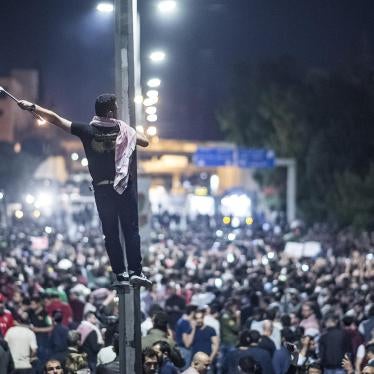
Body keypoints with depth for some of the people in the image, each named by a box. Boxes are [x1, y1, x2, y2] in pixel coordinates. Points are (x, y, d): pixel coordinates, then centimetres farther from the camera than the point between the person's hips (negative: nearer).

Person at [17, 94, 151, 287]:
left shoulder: (87, 131, -7)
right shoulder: (123, 130, -5)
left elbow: (56, 119, -8)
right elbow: (145, 142, 7)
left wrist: (32, 107, -2)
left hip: (102, 189, 1)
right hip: (125, 186, -1)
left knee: (110, 232, 7)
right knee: (131, 229, 1)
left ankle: (120, 273, 6)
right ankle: (135, 271, -6)